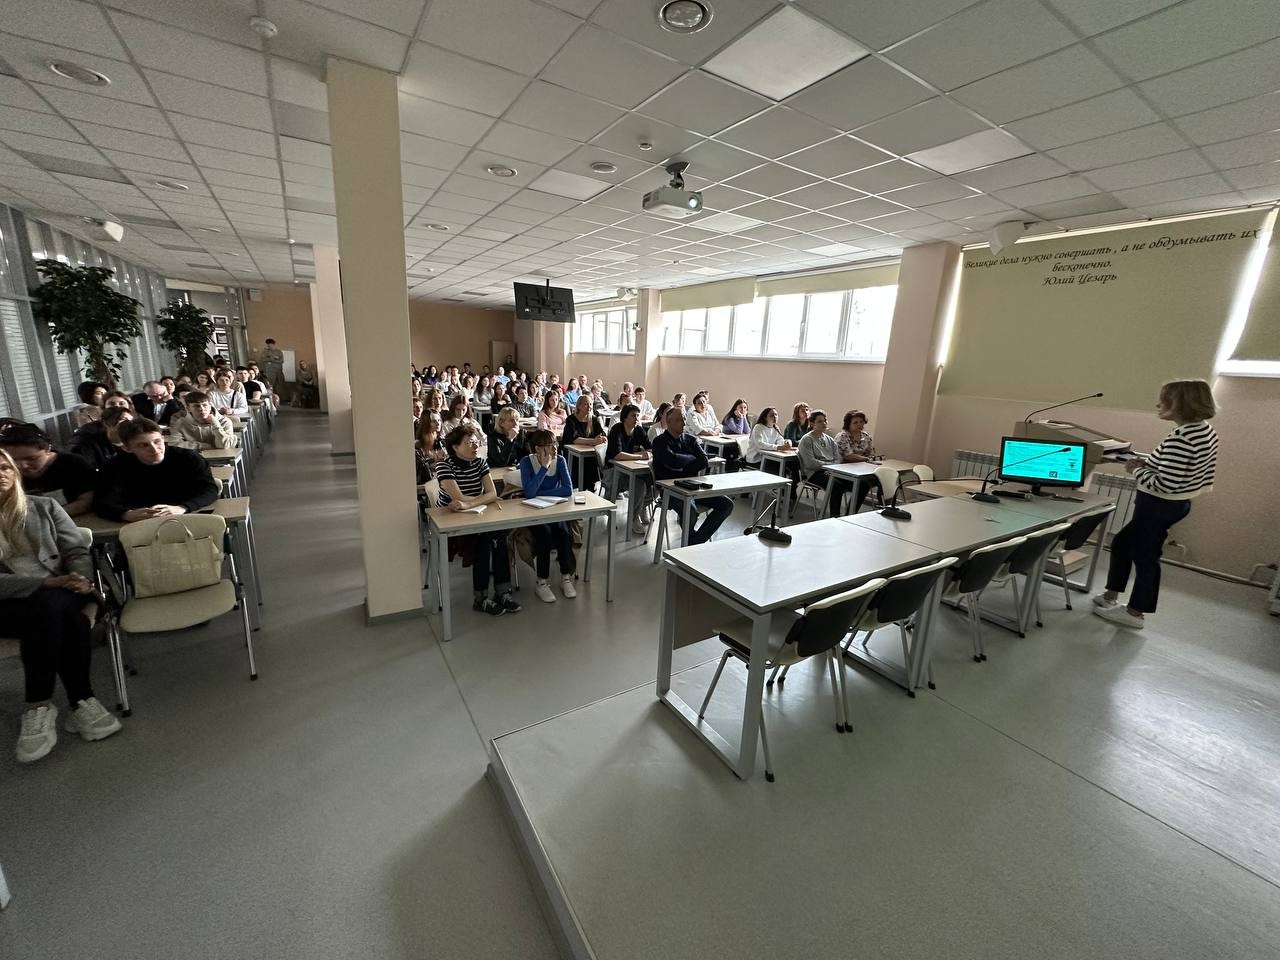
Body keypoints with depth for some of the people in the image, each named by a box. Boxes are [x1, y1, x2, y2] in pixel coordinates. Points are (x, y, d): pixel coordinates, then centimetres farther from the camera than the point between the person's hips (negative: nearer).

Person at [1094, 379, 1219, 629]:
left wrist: (1137, 470, -13)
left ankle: (1135, 614, 21)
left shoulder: (1179, 438, -26)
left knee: (1145, 555, 5)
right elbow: (1182, 468, 14)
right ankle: (1111, 596, 31)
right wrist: (1149, 463, 6)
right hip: (1178, 504, 10)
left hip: (1158, 505, -10)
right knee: (1121, 543, 20)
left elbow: (1165, 484, -28)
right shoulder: (1206, 431, 6)